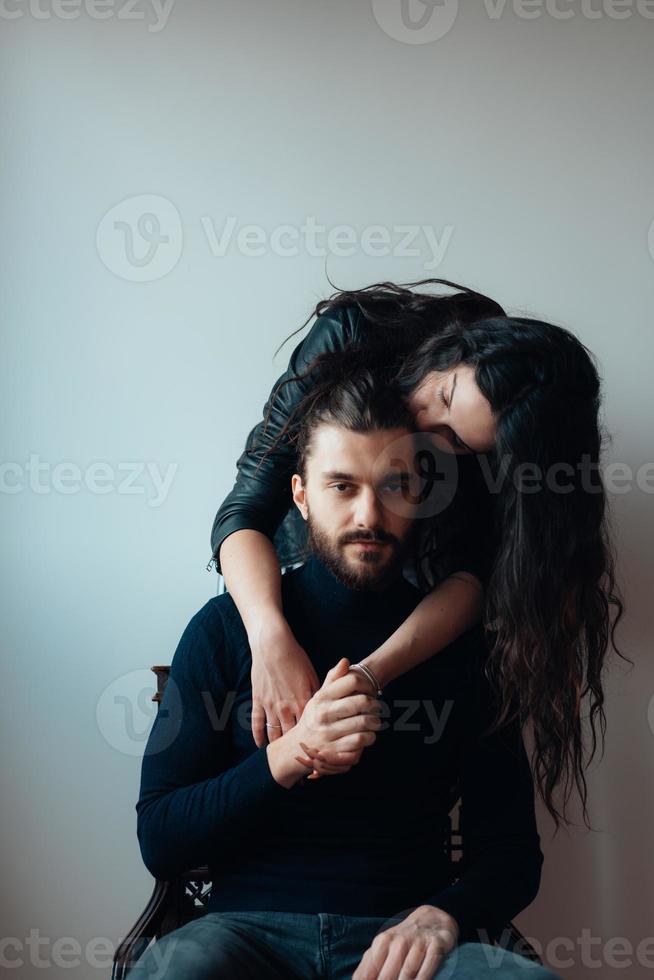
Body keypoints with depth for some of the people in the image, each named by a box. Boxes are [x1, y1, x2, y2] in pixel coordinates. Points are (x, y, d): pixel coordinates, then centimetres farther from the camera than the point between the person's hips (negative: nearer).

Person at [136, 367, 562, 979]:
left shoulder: (460, 643, 8)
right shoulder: (226, 626, 5)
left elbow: (511, 849, 9)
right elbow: (158, 842, 1)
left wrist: (443, 916, -14)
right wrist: (289, 758, -14)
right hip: (252, 924, -1)